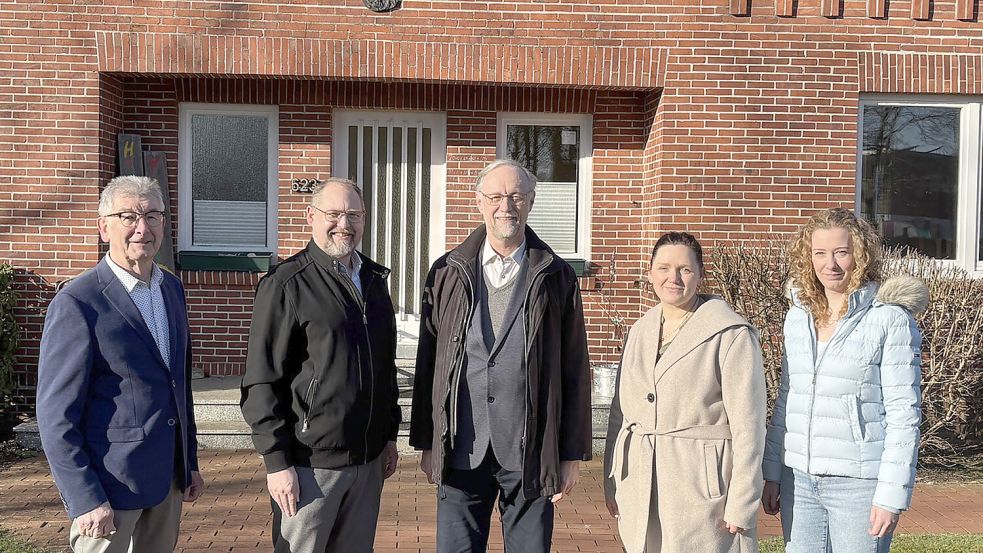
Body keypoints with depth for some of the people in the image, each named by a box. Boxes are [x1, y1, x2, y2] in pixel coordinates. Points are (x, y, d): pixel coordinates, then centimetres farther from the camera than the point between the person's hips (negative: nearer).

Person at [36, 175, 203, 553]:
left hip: (167, 477, 7)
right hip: (110, 480, -6)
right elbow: (55, 415, -15)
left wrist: (189, 461, 15)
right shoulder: (77, 303, -14)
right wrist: (85, 499, -16)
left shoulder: (172, 288, 8)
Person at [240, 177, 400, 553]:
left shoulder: (374, 280, 11)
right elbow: (261, 382, -11)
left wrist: (390, 436, 16)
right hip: (310, 463, -6)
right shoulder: (286, 285, -9)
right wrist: (276, 462, -14)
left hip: (369, 459, 6)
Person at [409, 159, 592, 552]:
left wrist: (572, 453, 1)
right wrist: (426, 443, 6)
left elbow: (574, 370, 3)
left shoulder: (556, 277, 3)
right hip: (460, 451, 1)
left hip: (530, 454, -1)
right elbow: (428, 361, 8)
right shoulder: (447, 273, 6)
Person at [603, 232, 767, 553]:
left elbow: (748, 426, -11)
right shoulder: (641, 330, 11)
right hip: (639, 486, 6)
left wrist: (740, 507, -12)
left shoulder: (731, 335, -9)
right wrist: (612, 483, 12)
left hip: (701, 487, -5)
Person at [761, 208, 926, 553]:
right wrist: (772, 474, 12)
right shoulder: (798, 316, 7)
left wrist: (891, 494, -13)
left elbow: (904, 414, -10)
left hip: (859, 484, -5)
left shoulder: (891, 320, -9)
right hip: (799, 481, 5)